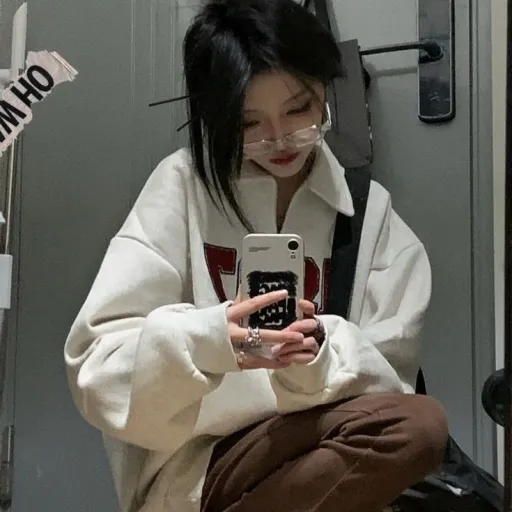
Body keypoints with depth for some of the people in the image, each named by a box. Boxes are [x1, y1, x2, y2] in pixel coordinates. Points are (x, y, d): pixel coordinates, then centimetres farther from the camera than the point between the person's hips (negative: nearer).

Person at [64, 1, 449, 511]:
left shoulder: (370, 211, 5)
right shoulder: (183, 185, -4)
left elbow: (390, 376, -1)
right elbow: (98, 364, -10)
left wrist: (320, 357, -23)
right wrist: (207, 340, -31)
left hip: (312, 449, 4)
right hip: (189, 468, -3)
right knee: (417, 427, -27)